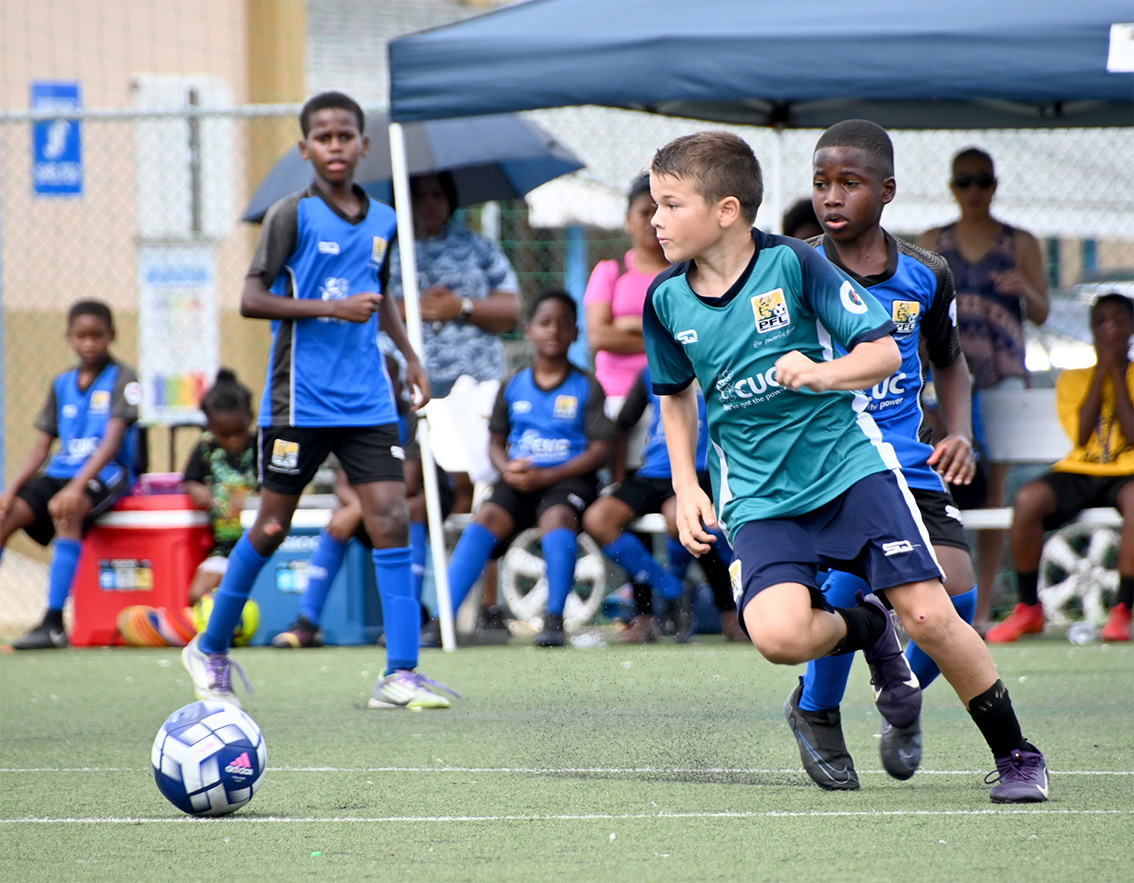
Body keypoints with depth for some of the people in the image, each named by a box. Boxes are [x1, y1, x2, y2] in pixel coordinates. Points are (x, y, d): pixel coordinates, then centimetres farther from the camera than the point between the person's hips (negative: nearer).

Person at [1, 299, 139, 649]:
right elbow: (42, 446, 12)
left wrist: (76, 488, -29)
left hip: (105, 475, -6)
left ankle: (54, 623, -38)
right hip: (60, 472, 6)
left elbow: (112, 441, -16)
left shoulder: (122, 378, -4)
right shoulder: (62, 384, 15)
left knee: (66, 512, -37)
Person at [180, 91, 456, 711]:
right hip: (299, 399, -4)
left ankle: (400, 673, -9)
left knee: (391, 521, -8)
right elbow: (251, 299, -11)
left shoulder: (382, 221, 11)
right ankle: (210, 650, 24)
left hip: (367, 402, 4)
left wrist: (409, 355, 18)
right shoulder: (293, 214, -6)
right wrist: (333, 308, -19)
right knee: (272, 527, 5)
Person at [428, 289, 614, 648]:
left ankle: (554, 619, -33)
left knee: (557, 516, -36)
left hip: (568, 477, -3)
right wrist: (508, 469, -10)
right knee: (488, 516, -26)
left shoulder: (587, 388, 3)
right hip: (518, 480, 3)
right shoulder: (513, 386, 13)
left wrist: (545, 476, -15)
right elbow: (496, 443, 15)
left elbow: (600, 450, -4)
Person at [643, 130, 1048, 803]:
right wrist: (686, 488, 10)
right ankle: (865, 629, 10)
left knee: (929, 617, -12)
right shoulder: (667, 300, 1)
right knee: (776, 634, -24)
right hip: (759, 496, 2)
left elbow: (885, 351, -8)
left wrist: (823, 373, -27)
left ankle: (1016, 755, 9)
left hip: (849, 463, -2)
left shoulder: (793, 264, -10)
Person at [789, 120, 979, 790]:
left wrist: (960, 433, 7)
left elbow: (950, 362, 23)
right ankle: (817, 711, -1)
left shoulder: (925, 276, 6)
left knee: (955, 594, -16)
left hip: (910, 464, 3)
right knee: (853, 566, -30)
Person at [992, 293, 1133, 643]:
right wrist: (1102, 368, -3)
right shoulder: (1073, 378, 12)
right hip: (1078, 471, 2)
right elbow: (1081, 436, -5)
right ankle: (1029, 609, -14)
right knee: (1027, 499, -31)